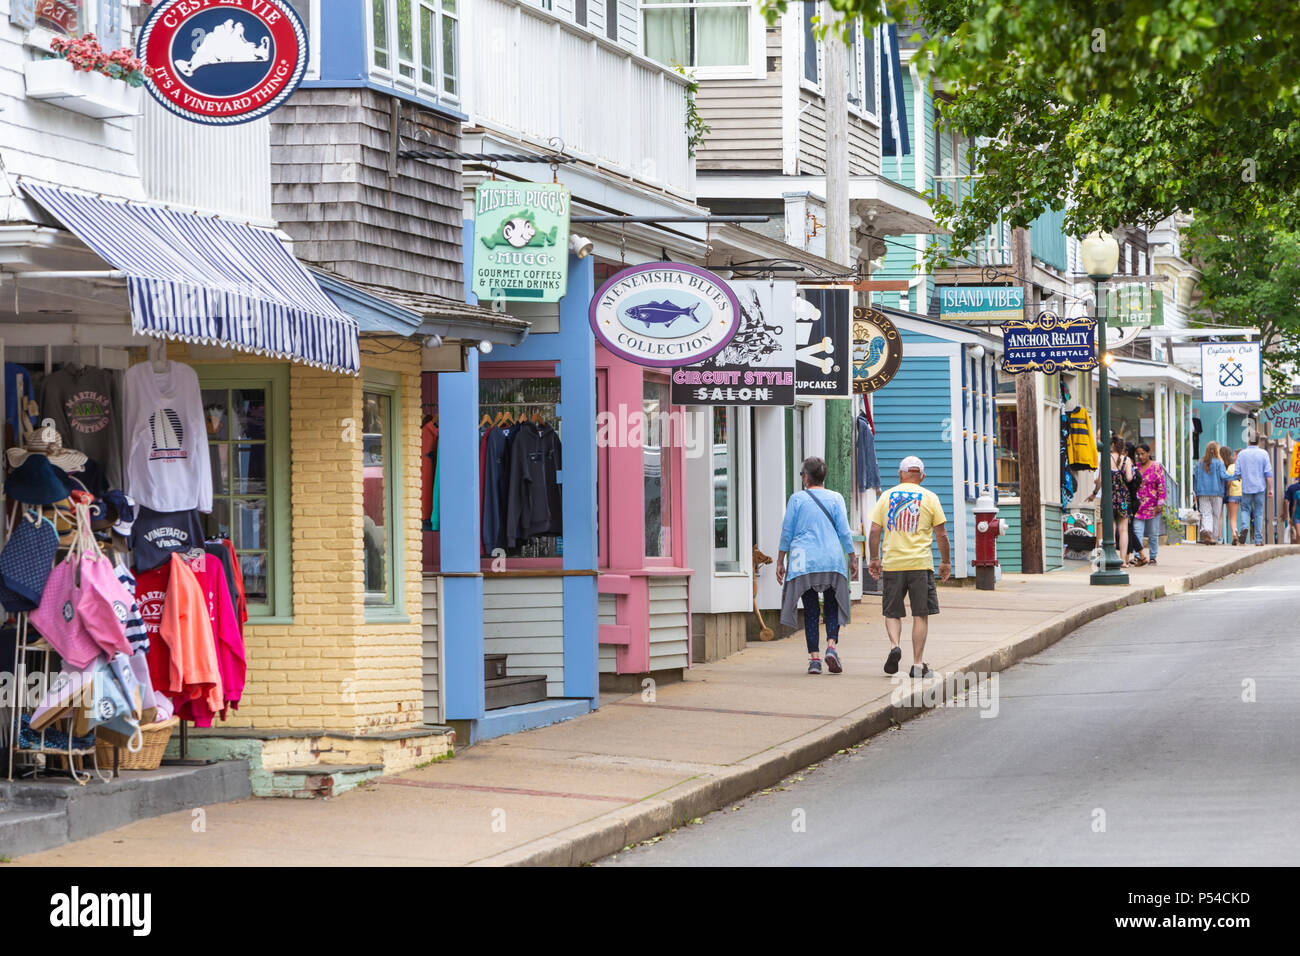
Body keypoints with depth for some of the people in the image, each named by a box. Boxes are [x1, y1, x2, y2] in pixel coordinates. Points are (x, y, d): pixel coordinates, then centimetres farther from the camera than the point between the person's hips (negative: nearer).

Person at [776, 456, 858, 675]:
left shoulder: (797, 499, 1)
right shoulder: (835, 498, 3)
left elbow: (786, 533, 3)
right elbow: (844, 532, 1)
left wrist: (780, 562, 9)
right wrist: (853, 558, 10)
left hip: (804, 563, -1)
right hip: (832, 561, 1)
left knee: (810, 610, 4)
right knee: (832, 607, 11)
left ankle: (814, 657, -2)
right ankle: (832, 645, -11)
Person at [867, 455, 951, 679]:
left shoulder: (887, 497, 6)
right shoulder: (930, 498, 2)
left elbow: (875, 531, 4)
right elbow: (941, 534, 3)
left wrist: (874, 559, 13)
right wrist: (945, 562, 12)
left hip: (892, 563, 1)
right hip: (920, 564, -1)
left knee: (892, 612, 12)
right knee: (920, 614, 4)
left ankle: (894, 645, -14)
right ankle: (918, 664, 1)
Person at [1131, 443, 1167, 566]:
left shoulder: (1156, 467, -1)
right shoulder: (1135, 466, 10)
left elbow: (1161, 486, -4)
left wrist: (1160, 503, -11)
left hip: (1153, 506, -3)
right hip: (1138, 505, 3)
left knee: (1153, 533, 5)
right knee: (1137, 531, -10)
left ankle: (1152, 557, 14)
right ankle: (1139, 556, -14)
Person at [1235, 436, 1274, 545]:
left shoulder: (1242, 454, 3)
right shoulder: (1263, 453, -1)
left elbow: (1237, 473, 1)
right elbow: (1268, 473, -5)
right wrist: (1270, 489, -3)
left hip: (1246, 487, 0)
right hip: (1260, 487, 0)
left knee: (1246, 509, 11)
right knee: (1259, 513, 5)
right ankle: (1258, 539, 4)